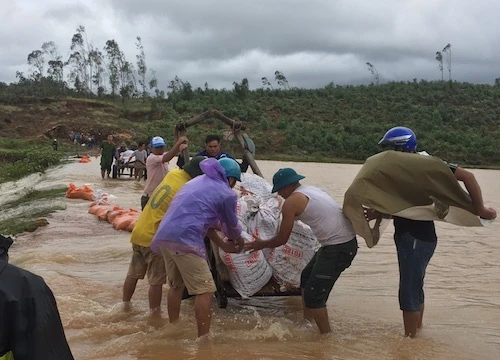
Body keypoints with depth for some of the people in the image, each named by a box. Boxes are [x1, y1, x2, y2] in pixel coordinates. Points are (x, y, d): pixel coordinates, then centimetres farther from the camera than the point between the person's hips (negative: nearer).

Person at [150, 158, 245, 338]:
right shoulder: (226, 194, 0)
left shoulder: (198, 181, 24)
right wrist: (239, 242, 36)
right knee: (205, 290, -3)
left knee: (176, 285, 24)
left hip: (164, 236, 9)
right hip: (184, 240, -9)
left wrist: (223, 245, 32)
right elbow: (232, 226, 15)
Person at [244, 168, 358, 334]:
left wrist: (260, 244, 13)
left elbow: (282, 240, -3)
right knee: (307, 277, 23)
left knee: (314, 295, -5)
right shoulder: (312, 190, 15)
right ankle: (307, 321, 34)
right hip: (348, 240, 10)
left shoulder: (291, 202, -10)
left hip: (338, 248, -10)